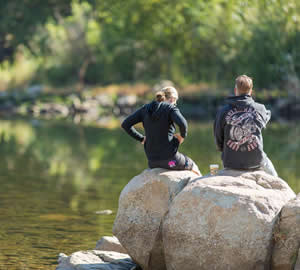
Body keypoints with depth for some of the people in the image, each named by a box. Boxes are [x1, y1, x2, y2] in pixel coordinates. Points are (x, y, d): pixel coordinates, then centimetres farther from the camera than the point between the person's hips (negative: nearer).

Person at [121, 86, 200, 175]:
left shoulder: (145, 108, 6)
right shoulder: (170, 108, -8)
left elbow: (125, 124, 4)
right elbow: (182, 123, -26)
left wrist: (141, 138, 8)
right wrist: (182, 135, -6)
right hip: (169, 159, -5)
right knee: (193, 166, 24)